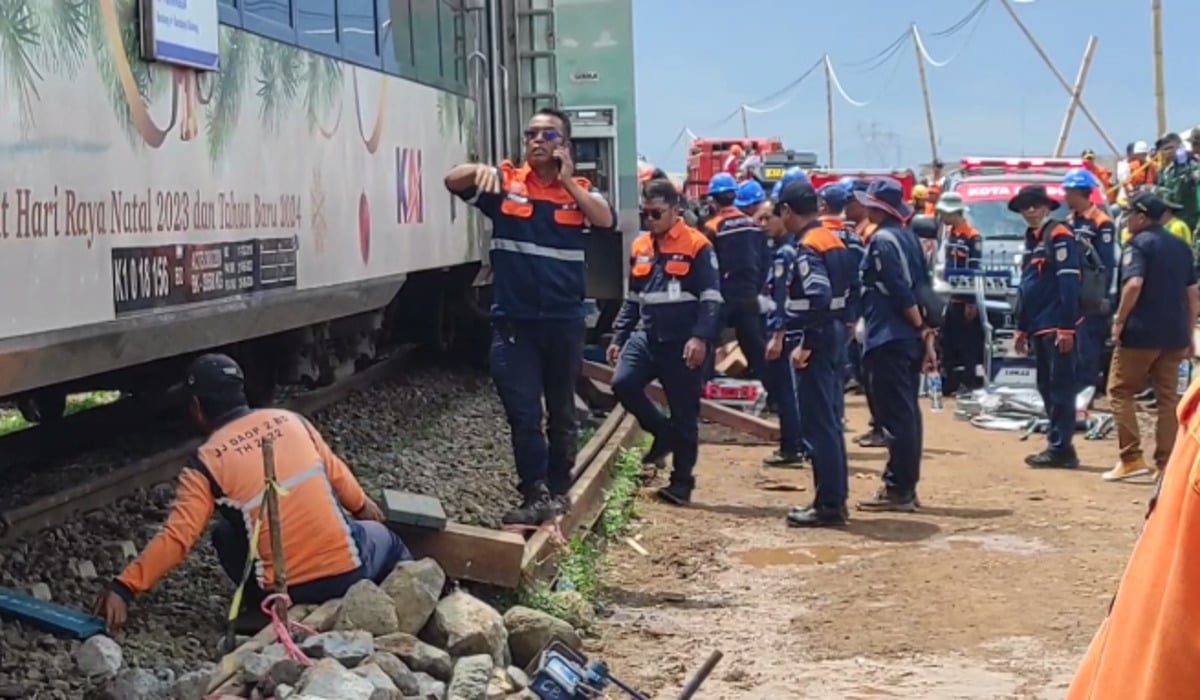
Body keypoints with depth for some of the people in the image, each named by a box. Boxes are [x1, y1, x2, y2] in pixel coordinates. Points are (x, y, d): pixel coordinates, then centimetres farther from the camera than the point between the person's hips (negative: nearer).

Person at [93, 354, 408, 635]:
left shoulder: (206, 461, -4)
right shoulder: (290, 420, 5)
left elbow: (177, 538, -13)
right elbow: (335, 473, 17)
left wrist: (123, 588, -11)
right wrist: (361, 505, 36)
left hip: (285, 590, -2)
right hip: (348, 570, 2)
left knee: (226, 534, 25)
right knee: (382, 537, 34)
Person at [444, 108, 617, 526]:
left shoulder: (580, 190, 4)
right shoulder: (505, 183, 1)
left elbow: (606, 220, -14)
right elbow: (452, 181, -11)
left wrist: (566, 180, -12)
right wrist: (478, 170, -33)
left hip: (564, 321, 1)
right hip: (514, 321, -1)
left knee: (561, 412, 13)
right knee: (523, 414, -3)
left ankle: (558, 491, 25)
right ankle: (536, 496, 2)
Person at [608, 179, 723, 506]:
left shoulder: (697, 246, -7)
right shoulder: (639, 247, 12)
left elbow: (711, 299, -10)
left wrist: (701, 337, -23)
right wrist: (618, 337, 14)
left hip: (682, 343, -5)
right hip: (646, 337, 5)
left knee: (684, 414, 1)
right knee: (623, 384, -17)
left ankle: (682, 482, 14)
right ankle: (664, 433, 8)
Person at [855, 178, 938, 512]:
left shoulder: (882, 240, -12)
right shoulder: (909, 237, 15)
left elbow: (901, 292, -18)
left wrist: (922, 330, -14)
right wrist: (926, 332, 11)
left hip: (887, 340, -9)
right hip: (908, 338, 9)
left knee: (894, 414, -6)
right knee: (906, 412, 12)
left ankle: (898, 489, -4)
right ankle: (905, 486, 18)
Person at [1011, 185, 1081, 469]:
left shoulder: (1059, 235, -9)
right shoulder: (1031, 239, 19)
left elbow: (1069, 283, -17)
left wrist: (1066, 328, -22)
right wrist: (1021, 328, 21)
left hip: (1057, 326, -10)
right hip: (1039, 327, 10)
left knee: (1060, 386, -7)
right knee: (1046, 386, 12)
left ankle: (1060, 448, -5)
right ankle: (1058, 445, 18)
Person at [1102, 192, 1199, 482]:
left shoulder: (1139, 244, -8)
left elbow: (1134, 285, -22)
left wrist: (1119, 321, -13)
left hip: (1141, 332, -6)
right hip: (1174, 334, 6)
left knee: (1120, 391, 4)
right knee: (1168, 397, 10)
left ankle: (1131, 458, -4)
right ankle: (1166, 463, 9)